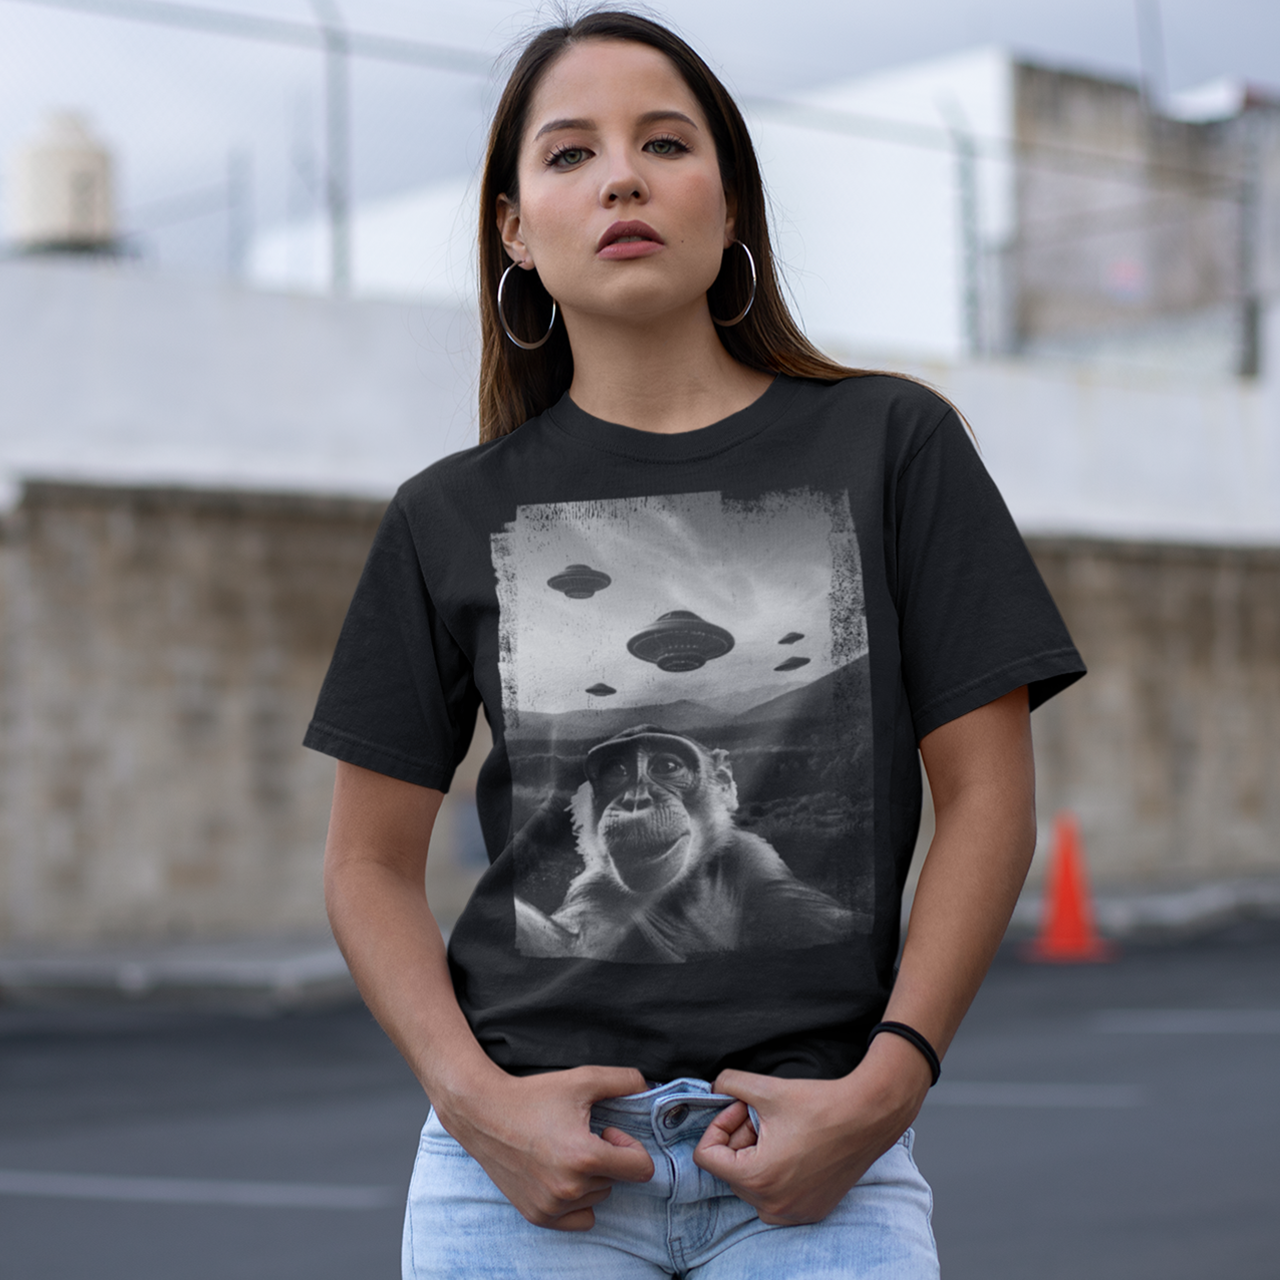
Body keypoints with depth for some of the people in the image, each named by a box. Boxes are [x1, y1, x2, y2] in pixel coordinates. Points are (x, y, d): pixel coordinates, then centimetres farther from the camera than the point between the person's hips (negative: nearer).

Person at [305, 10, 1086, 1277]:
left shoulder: (889, 445, 4)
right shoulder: (454, 517, 6)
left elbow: (986, 797, 2)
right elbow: (370, 862, 8)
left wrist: (886, 1084, -7)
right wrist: (473, 1099, -6)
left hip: (818, 1158, 0)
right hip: (529, 1163, 1)